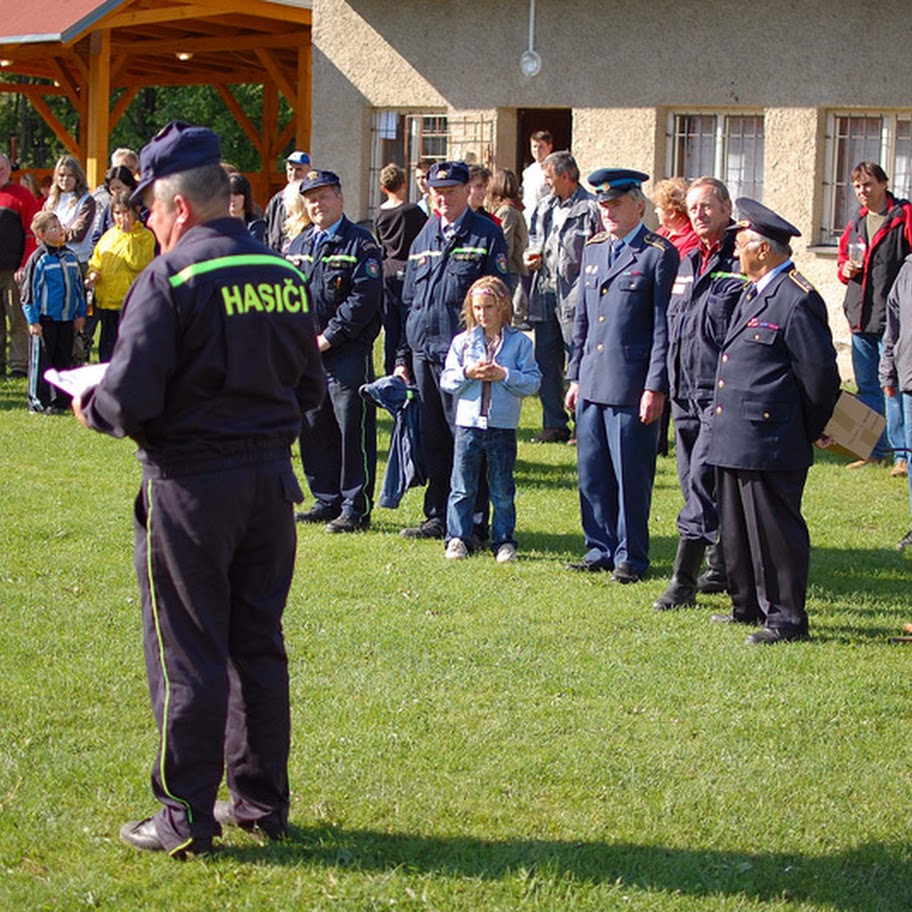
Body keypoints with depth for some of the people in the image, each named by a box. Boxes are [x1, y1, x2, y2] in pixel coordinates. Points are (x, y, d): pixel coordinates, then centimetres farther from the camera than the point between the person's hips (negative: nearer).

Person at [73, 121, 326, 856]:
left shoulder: (169, 279, -15)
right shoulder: (283, 275, 5)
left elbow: (130, 400, -18)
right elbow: (310, 389, 11)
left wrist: (89, 407, 3)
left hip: (191, 484, -6)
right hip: (270, 478, 6)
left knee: (187, 653, 2)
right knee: (258, 643, 15)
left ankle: (187, 818, 8)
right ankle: (262, 801, 24)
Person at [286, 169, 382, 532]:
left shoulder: (360, 243, -5)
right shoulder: (298, 246, 16)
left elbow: (364, 298, -13)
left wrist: (327, 338, -14)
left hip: (348, 353, -7)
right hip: (306, 354, 7)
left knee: (353, 431, -4)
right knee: (313, 430, 10)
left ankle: (356, 508, 1)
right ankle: (328, 502, 21)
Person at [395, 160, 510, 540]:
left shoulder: (487, 235, -2)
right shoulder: (424, 237, 15)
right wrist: (402, 357, 14)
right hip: (424, 352, 6)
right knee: (432, 441, 10)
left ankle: (472, 523, 3)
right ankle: (438, 518, 19)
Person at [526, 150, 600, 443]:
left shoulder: (590, 208, -9)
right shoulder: (545, 207, 15)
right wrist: (531, 257, 7)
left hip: (575, 297, -8)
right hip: (545, 293, 8)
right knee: (546, 362, 10)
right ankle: (554, 425, 18)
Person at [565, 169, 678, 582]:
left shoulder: (659, 254, -6)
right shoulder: (593, 248, 14)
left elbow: (664, 327, -9)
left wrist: (655, 388, -13)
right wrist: (575, 376, 15)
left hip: (632, 388, -6)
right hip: (592, 385, 6)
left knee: (631, 477, 1)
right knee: (592, 474, 10)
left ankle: (630, 558, 11)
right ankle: (600, 549, 22)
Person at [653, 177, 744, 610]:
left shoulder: (743, 265, -8)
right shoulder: (688, 263, 15)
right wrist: (668, 384, 19)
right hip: (685, 393, 8)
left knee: (702, 480, -12)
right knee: (694, 482, 12)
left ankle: (683, 581, -11)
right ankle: (721, 570, 24)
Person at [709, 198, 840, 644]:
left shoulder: (797, 300, -16)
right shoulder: (753, 293, 15)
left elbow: (820, 375, -13)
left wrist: (804, 434, -3)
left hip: (770, 445, -10)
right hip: (735, 440, 10)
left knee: (775, 531, -3)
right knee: (738, 528, 17)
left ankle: (787, 618, 5)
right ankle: (749, 606, 29)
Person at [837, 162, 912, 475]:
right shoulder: (856, 222, 15)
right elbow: (843, 258, 26)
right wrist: (845, 269, 3)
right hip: (861, 318, 7)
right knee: (867, 388, 12)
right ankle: (875, 450, 22)